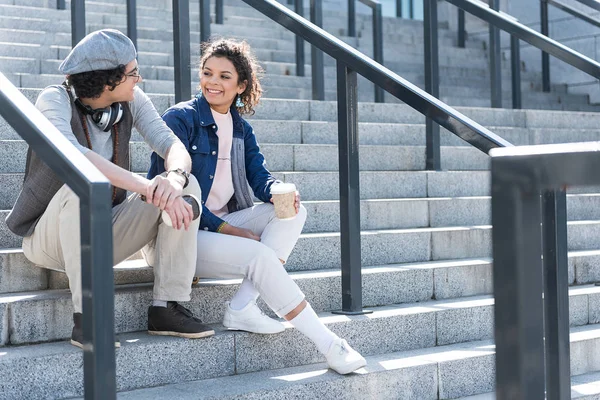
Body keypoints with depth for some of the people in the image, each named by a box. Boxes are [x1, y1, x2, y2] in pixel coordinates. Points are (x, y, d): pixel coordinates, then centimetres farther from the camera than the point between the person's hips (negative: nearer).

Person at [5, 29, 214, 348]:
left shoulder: (132, 100, -3)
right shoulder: (55, 100, -19)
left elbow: (173, 145, -13)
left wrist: (174, 177, -38)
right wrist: (147, 187, -46)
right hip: (50, 236, -5)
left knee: (187, 186, -15)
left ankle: (166, 308, -16)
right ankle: (85, 317, -31)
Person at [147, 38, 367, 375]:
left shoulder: (241, 128, 14)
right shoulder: (180, 119, -8)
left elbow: (259, 175, 4)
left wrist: (277, 191, -22)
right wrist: (227, 229, -19)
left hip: (224, 224, 7)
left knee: (293, 210, -13)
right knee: (260, 255, -29)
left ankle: (243, 307, -23)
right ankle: (331, 346, -23)